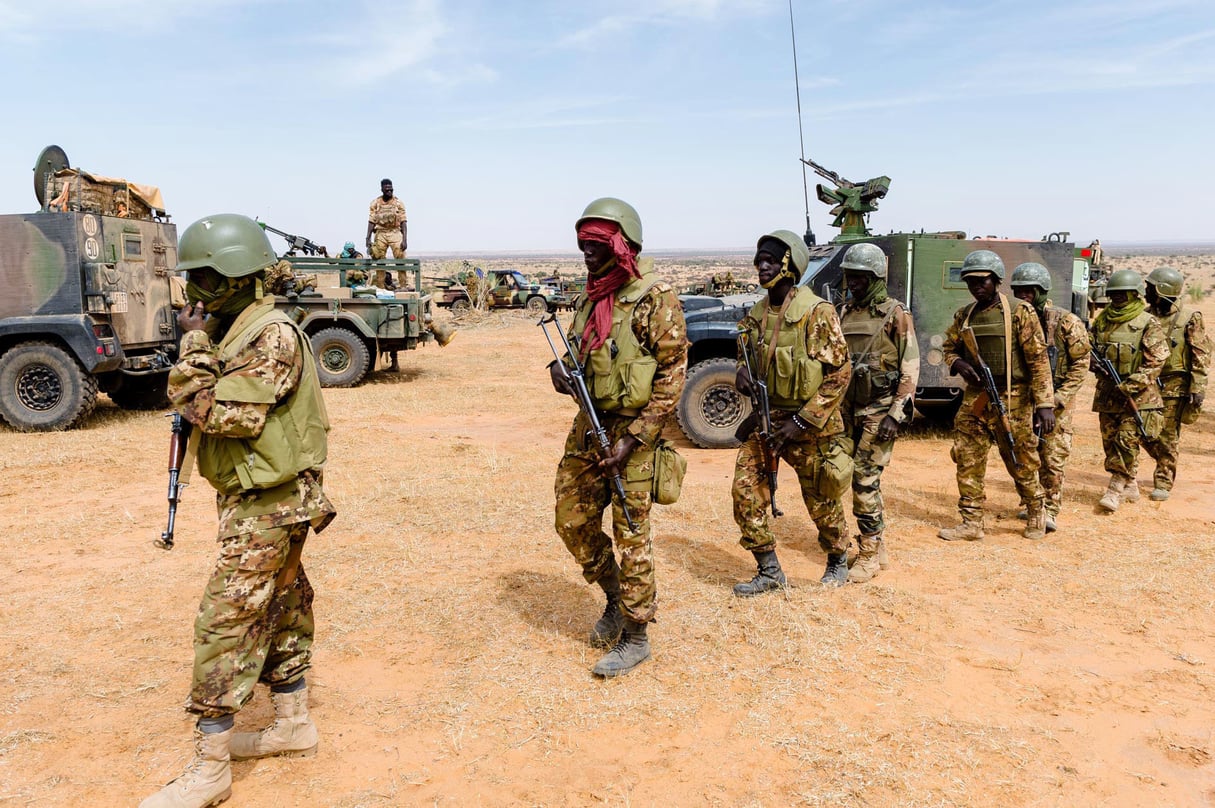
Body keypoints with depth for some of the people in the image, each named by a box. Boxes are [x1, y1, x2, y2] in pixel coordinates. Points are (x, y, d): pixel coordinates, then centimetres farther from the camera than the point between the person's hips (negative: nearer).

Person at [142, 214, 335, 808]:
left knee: (224, 625, -5)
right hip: (258, 502, 10)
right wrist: (196, 343, -1)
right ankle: (293, 725, 32)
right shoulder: (231, 331, 11)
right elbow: (186, 400, 12)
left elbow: (224, 414, -24)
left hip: (265, 507, -10)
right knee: (280, 611, 18)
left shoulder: (272, 335, -19)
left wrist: (195, 343, -16)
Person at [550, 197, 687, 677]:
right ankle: (615, 595, 34)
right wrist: (561, 370, -4)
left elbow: (673, 375, -14)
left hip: (633, 428, -7)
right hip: (588, 423, 8)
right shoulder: (591, 297, 10)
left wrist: (633, 439, -18)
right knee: (572, 520, 11)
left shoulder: (654, 298, -13)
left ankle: (635, 637, 15)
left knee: (631, 536, 0)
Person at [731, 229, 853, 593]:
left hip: (810, 425, -5)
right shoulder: (756, 314, 4)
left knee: (821, 501, 9)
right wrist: (743, 373, -9)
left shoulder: (817, 313, -14)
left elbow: (840, 373, -14)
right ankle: (769, 572, 12)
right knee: (745, 492, -3)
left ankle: (838, 561, 36)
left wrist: (801, 422, -17)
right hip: (765, 419, 5)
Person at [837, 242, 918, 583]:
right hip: (850, 409, 7)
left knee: (864, 478, -10)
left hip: (880, 410, -7)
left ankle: (869, 555, 0)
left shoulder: (895, 314, -7)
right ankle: (878, 546, 23)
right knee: (864, 478, 11)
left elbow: (911, 367, -10)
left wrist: (896, 414, -16)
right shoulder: (845, 313, 12)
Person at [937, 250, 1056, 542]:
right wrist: (959, 364, -6)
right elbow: (949, 348, 19)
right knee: (967, 460, 3)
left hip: (1012, 400, -5)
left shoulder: (1019, 312, -8)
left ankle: (1036, 514, 31)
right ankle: (971, 524, 12)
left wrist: (1044, 404, -17)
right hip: (974, 399, 5)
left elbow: (1038, 359, -11)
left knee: (1020, 463, 7)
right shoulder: (964, 315, 7)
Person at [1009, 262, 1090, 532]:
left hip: (1055, 402, -5)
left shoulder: (1065, 322, -11)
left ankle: (1050, 512, 2)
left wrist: (1061, 396, -15)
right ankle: (1032, 504, 25)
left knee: (1052, 459, -5)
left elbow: (1081, 362, -9)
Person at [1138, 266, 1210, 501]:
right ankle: (1167, 465, 33)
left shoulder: (1189, 320, -8)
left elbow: (1201, 357, -8)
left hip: (1173, 387, -5)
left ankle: (1163, 483, 10)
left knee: (1167, 437, 0)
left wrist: (1198, 388, -13)